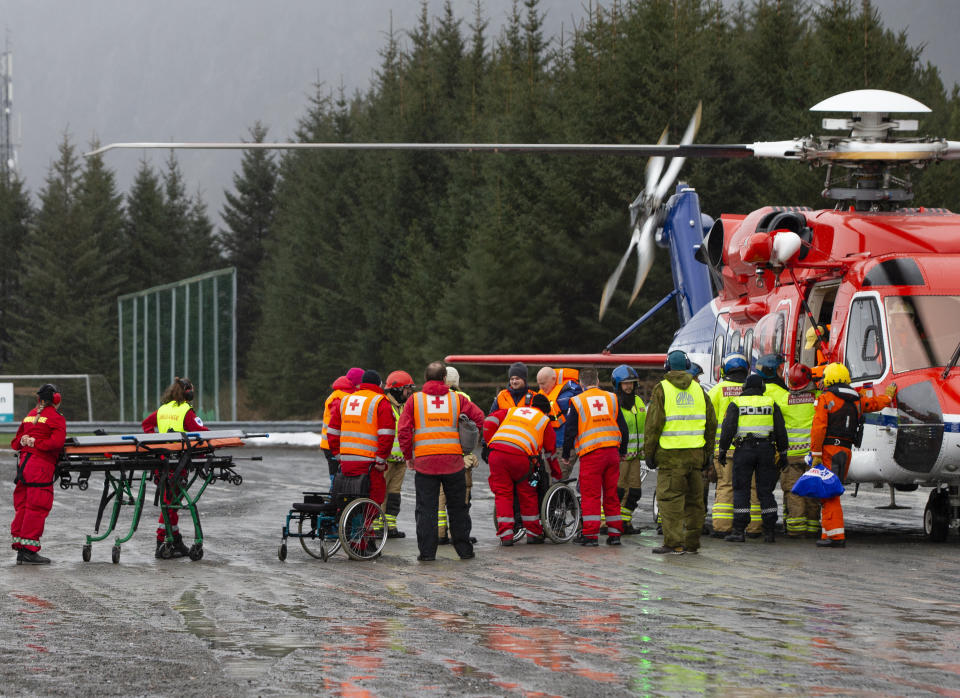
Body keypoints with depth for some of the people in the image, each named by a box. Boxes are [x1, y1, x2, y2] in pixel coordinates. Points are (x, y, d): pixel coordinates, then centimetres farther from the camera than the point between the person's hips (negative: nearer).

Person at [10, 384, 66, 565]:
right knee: (37, 507, -5)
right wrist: (36, 444, -7)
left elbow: (15, 443, 20)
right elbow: (56, 442, -16)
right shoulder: (56, 418, -2)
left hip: (23, 462, 7)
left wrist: (24, 442, 1)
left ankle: (20, 549, 13)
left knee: (22, 505, 10)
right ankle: (29, 550, -7)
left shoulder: (30, 415, 19)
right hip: (41, 465, -7)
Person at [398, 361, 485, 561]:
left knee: (426, 509, 3)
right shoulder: (457, 399, 6)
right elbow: (478, 418, 3)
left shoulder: (414, 400, 3)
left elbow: (404, 430, -2)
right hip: (453, 460, 1)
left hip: (424, 461, -1)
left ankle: (427, 551, -1)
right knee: (457, 507, 12)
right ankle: (464, 549, 15)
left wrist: (408, 455, 8)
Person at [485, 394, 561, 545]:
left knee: (502, 493, 9)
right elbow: (551, 451, 31)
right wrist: (556, 474, 42)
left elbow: (490, 421, 16)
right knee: (528, 494, 15)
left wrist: (490, 442, 23)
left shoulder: (512, 411, 31)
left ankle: (505, 535, 3)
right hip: (520, 454, -2)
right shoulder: (544, 420, 25)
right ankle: (533, 533, 20)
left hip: (497, 452, 2)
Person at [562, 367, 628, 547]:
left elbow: (570, 431, 0)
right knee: (611, 494, 10)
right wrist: (622, 451, 24)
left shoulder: (577, 402, 0)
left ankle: (590, 535, -5)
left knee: (590, 496, -1)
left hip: (591, 455, -3)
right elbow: (623, 427, 13)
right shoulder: (612, 398, 10)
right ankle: (614, 534, 11)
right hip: (612, 451, 3)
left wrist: (566, 454, 11)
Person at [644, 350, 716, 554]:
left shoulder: (662, 389, -3)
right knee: (694, 499, 10)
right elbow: (711, 424, 14)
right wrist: (708, 453, 20)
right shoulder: (698, 390, 11)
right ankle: (692, 543, 14)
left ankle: (674, 543, -9)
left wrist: (649, 453, -2)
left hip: (671, 453, -5)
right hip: (696, 452, 5)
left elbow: (653, 424, -8)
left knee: (670, 499, -4)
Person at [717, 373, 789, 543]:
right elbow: (780, 430, 8)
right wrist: (782, 452, 13)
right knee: (765, 491, 6)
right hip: (767, 449, 2)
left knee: (741, 490, 1)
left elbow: (728, 428, -5)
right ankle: (770, 532, 5)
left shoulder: (736, 403, 2)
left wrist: (722, 450, 1)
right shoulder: (771, 403, 8)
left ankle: (739, 531, -6)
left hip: (744, 449, -2)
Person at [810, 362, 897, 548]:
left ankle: (836, 535, -16)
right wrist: (888, 396, 55)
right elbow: (876, 403, 34)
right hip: (846, 450, 7)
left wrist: (816, 453, -13)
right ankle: (828, 533, 15)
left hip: (829, 449, -7)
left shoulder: (825, 399, -5)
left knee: (829, 493, -9)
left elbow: (818, 428, -13)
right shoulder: (856, 400, 14)